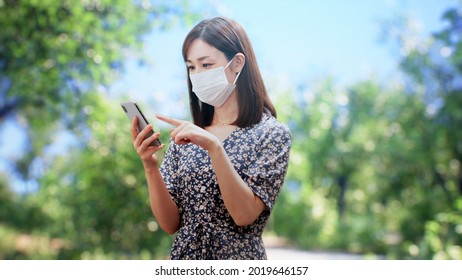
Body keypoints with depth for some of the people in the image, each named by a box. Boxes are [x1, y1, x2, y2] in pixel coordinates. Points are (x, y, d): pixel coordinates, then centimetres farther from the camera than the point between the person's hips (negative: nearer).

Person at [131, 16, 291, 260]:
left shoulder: (272, 133, -5)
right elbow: (170, 223, 0)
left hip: (238, 257, -3)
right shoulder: (185, 135, 5)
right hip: (183, 256, 3)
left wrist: (214, 147, -24)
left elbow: (245, 215, -15)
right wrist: (150, 166, -13)